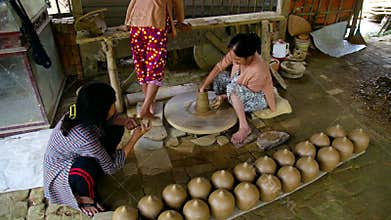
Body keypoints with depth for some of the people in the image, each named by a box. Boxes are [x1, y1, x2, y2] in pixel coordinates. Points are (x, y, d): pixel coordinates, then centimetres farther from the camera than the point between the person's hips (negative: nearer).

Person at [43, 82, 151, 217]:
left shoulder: (83, 112, -20)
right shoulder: (85, 137, -40)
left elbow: (107, 119, 4)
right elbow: (111, 167, -25)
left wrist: (123, 121, -18)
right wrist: (135, 137, -25)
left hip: (74, 156, 7)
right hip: (60, 173, -7)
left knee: (116, 128, -3)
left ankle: (97, 168, 10)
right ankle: (83, 196, -7)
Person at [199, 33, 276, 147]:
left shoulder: (258, 71, -37)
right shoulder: (236, 54, -22)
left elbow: (248, 93, -22)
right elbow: (219, 67, -14)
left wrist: (224, 96, -19)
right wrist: (203, 86, -17)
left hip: (258, 98, -7)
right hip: (242, 92, 7)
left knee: (232, 88, -34)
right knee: (220, 77, -6)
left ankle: (244, 127, -26)